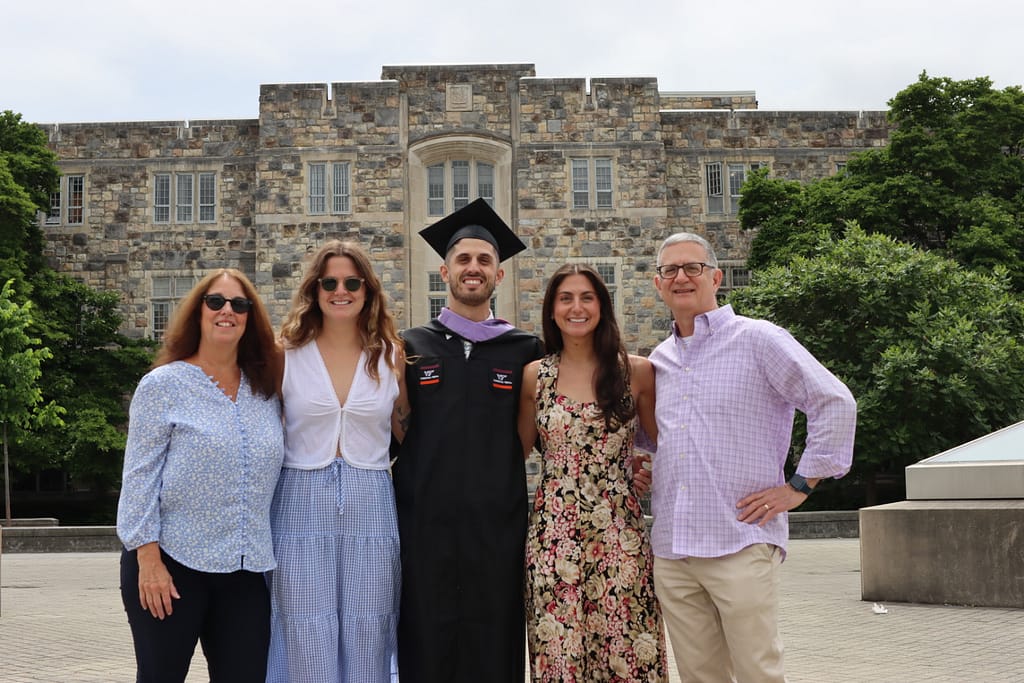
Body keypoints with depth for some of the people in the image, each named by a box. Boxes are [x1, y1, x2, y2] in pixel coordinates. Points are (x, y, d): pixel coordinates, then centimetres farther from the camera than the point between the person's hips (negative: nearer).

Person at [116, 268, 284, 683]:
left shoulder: (266, 392, 10)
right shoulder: (163, 385, -3)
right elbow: (139, 477, -7)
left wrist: (262, 554, 12)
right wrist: (148, 559, -14)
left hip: (246, 571, 4)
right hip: (172, 562, -4)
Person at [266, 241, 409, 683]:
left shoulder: (391, 356, 6)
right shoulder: (285, 353, 2)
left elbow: (408, 434, 14)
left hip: (370, 509, 1)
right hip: (302, 508, -1)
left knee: (366, 644, 5)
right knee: (308, 647, 0)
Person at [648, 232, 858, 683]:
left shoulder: (758, 340, -2)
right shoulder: (659, 360, 16)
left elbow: (836, 404, -6)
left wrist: (800, 484, -7)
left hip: (741, 544, -5)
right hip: (670, 550, 6)